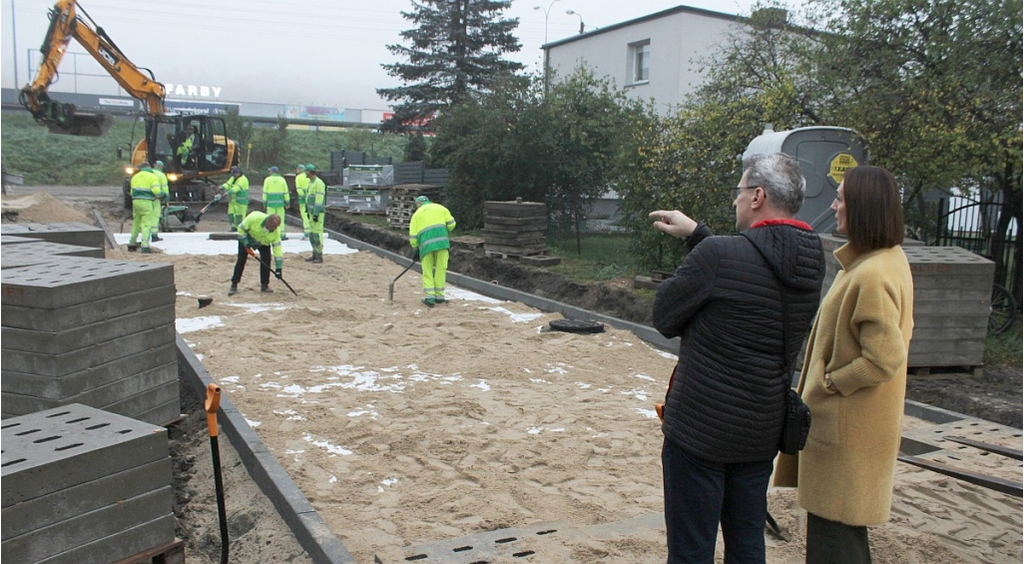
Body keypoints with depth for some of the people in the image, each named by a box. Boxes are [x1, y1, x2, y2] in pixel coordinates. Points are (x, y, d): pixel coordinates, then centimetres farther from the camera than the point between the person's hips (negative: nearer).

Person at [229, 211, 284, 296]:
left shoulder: (276, 231, -30)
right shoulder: (254, 218, -40)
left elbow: (277, 248, -26)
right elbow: (241, 228, -22)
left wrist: (278, 268, -26)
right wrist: (245, 242, -24)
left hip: (264, 242, 2)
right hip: (246, 238, -2)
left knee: (266, 259, -12)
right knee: (241, 260, -8)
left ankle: (264, 285, 0)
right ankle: (234, 285, 0)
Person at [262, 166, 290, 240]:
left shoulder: (267, 180, -2)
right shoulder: (282, 179, 2)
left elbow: (265, 192, -3)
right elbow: (286, 192, 2)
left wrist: (264, 202, 3)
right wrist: (287, 202, 7)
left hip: (271, 202, -1)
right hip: (280, 202, 1)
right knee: (281, 218, 5)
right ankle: (282, 234, 2)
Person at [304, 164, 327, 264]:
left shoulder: (319, 183, -17)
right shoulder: (310, 182, 15)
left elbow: (319, 199, -21)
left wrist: (316, 214, -24)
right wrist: (308, 211, 21)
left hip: (318, 212, -10)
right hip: (312, 212, 10)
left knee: (317, 233, -8)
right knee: (312, 234, 12)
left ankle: (319, 256, -3)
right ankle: (315, 255, 18)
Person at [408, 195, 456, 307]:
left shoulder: (417, 214, 19)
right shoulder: (440, 208, 18)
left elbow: (412, 234, 10)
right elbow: (451, 223, 9)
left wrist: (415, 248, 17)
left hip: (426, 243, 0)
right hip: (441, 240, 0)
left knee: (427, 271, 8)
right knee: (440, 269, 8)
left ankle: (429, 297, -1)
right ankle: (439, 296, 10)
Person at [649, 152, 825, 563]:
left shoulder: (717, 255, -21)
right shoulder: (811, 263, 1)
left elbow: (664, 319, -9)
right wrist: (696, 234, 20)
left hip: (700, 429, -7)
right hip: (763, 432, 7)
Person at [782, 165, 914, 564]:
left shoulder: (872, 276, -25)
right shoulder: (891, 259, 7)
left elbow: (884, 358, -28)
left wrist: (830, 381, -15)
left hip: (846, 426, -10)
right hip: (854, 422, 10)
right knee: (845, 527, 22)